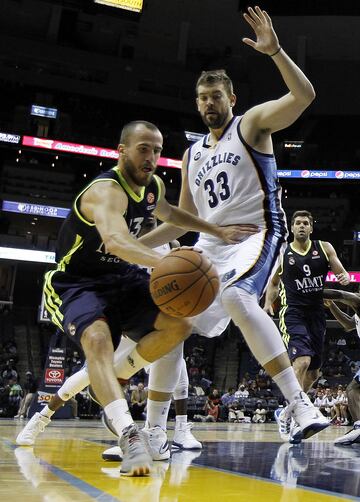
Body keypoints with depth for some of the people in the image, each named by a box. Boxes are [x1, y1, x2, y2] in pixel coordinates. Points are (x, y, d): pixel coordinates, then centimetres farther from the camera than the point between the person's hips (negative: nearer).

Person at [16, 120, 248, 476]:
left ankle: (112, 381, 6)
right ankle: (130, 436, -47)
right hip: (76, 284, -8)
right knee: (98, 340, -36)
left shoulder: (153, 186, 1)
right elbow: (115, 240, -49)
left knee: (179, 326, -10)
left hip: (122, 278, 8)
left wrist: (217, 231, 21)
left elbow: (166, 212, 26)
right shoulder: (106, 190, -27)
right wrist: (165, 262, -66)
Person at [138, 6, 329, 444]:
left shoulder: (252, 123, 4)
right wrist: (132, 245, 14)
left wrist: (274, 51, -26)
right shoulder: (192, 155, 20)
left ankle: (301, 405, -32)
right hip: (210, 244, 7)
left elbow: (304, 96, -14)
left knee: (236, 297, -37)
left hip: (258, 233, -7)